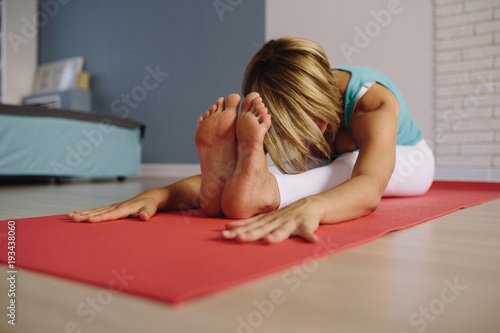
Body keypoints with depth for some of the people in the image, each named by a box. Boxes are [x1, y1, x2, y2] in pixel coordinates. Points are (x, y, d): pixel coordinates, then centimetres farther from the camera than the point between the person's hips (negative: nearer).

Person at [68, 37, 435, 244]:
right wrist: (157, 194, -56)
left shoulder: (372, 101, -40)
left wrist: (310, 205, -82)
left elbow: (369, 186, -60)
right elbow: (219, 178, -37)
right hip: (331, 167, 3)